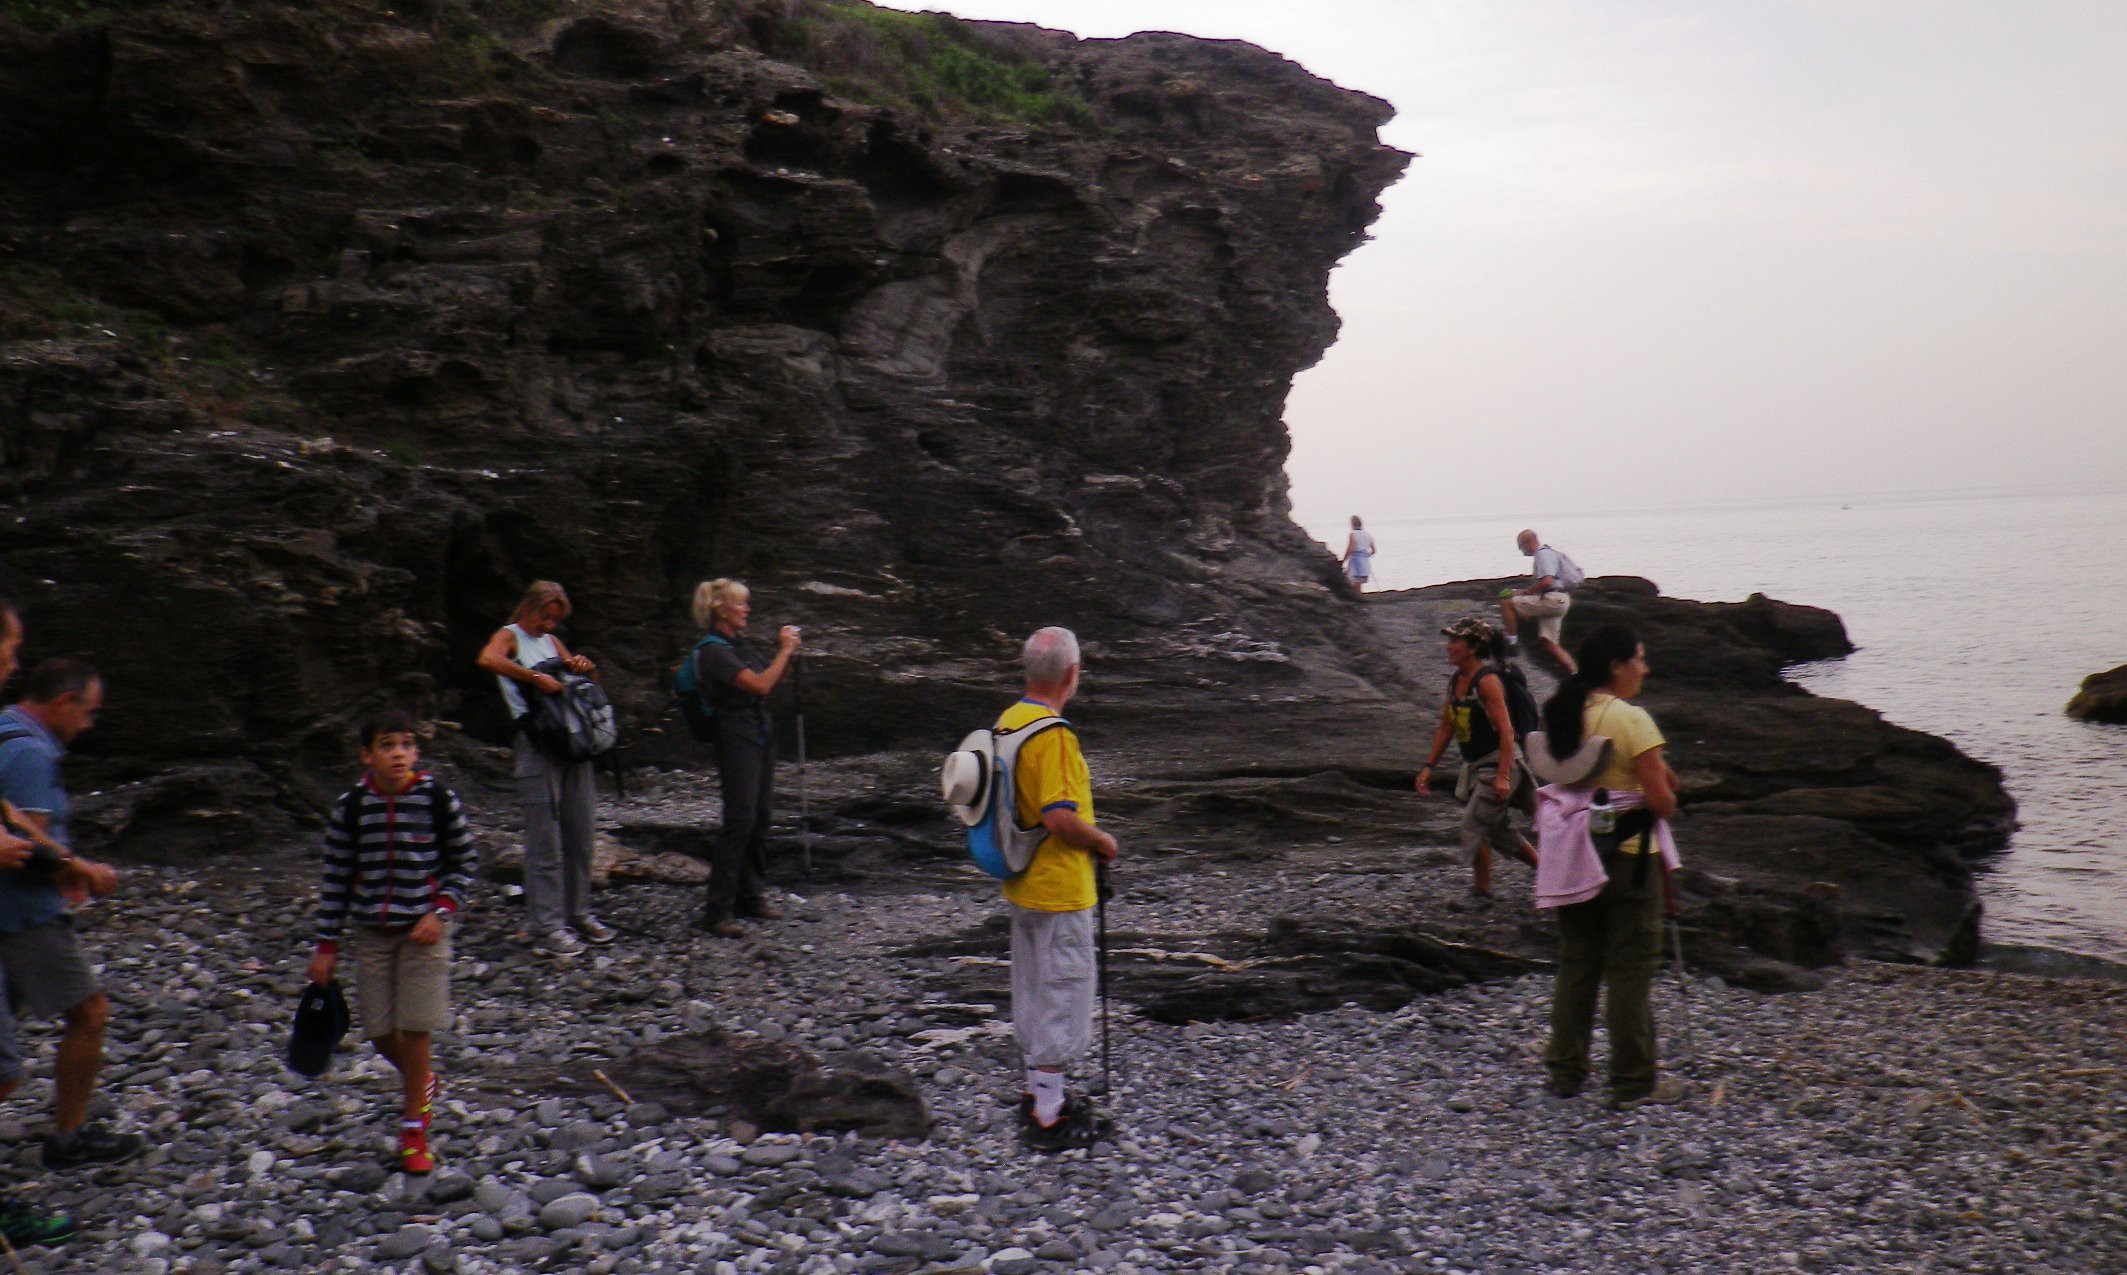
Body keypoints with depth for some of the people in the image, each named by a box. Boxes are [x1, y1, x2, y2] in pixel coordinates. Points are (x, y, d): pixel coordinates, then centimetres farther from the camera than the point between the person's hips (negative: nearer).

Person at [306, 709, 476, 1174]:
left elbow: (462, 863, 1)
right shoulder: (351, 807, -5)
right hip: (371, 931, 2)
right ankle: (421, 1083, 37)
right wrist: (326, 946, 3)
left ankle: (414, 1126, 9)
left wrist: (441, 912, -13)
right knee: (380, 1031, 5)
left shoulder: (438, 800, -9)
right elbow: (337, 876, 2)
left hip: (423, 928, -2)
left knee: (416, 1027, -6)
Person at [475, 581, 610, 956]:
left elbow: (589, 682, 26)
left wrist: (584, 667, 4)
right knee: (545, 840, -6)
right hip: (536, 744, -7)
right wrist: (536, 678, -26)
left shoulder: (551, 641, 20)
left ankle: (577, 914, 21)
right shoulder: (509, 637, 1)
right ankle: (545, 926, -1)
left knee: (579, 834, 10)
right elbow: (488, 660, -23)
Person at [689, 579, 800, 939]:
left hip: (761, 733, 9)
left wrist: (788, 653, 7)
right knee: (739, 821, -11)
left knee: (759, 819, 12)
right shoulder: (713, 651, -14)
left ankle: (752, 895, 22)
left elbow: (774, 679, 24)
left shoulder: (742, 645, 14)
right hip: (737, 737, -9)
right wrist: (785, 650, -12)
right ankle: (717, 910, -8)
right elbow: (760, 684, -21)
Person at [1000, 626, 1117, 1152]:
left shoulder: (1007, 722, 5)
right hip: (1060, 891, -9)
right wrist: (1103, 842, -12)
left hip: (1021, 886, 9)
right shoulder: (1052, 735, -24)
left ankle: (1040, 1094, 33)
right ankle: (1048, 1118, 7)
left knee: (1034, 990, 19)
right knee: (1063, 992, 0)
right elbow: (1060, 818, -30)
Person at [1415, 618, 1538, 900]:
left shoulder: (1488, 681, -18)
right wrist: (1429, 766, 13)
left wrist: (1503, 776, -28)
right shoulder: (1455, 680, 8)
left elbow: (1505, 731, -22)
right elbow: (1446, 728, 16)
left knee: (1474, 826, -9)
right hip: (1474, 768, 9)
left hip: (1497, 766, -9)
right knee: (1500, 833, 15)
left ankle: (1481, 892, 4)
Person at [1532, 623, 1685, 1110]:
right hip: (1628, 855, -6)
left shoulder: (1560, 716, 5)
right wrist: (1666, 800, 5)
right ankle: (1634, 1083, 9)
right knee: (1631, 968, 2)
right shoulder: (1630, 719, -16)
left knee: (1576, 961, 15)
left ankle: (1565, 1070, 21)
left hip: (1571, 857, 6)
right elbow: (1661, 800, -19)